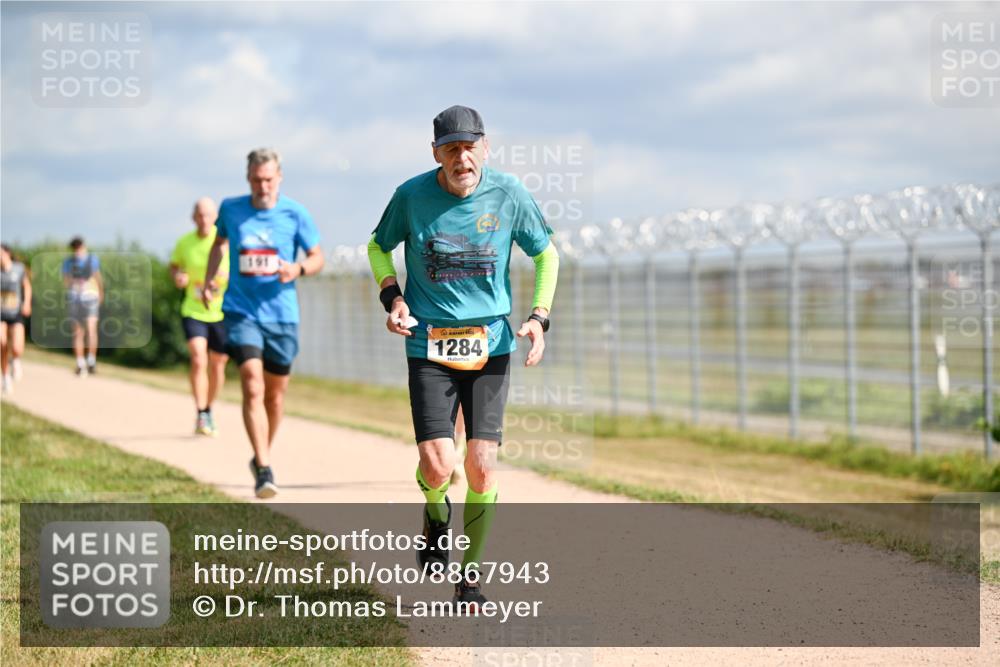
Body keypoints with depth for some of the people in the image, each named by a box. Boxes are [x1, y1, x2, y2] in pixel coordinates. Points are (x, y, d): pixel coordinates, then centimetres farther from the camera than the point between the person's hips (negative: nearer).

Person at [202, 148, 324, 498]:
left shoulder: (295, 214, -3)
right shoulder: (230, 209, 2)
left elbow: (317, 258, 4)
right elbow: (219, 242, 22)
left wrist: (298, 269, -17)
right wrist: (209, 279, 8)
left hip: (282, 314, 1)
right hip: (241, 311, -1)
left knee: (275, 394, 11)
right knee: (252, 387, -17)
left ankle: (262, 456, 35)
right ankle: (264, 471, -21)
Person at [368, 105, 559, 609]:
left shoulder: (509, 195, -5)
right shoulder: (411, 196, -6)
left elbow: (546, 254, 10)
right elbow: (379, 246, 13)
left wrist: (539, 316, -3)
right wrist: (392, 296, -5)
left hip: (491, 345, 1)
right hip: (429, 346, -1)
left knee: (481, 465, -6)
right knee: (438, 466, -11)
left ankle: (470, 575, 13)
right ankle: (436, 514, 27)